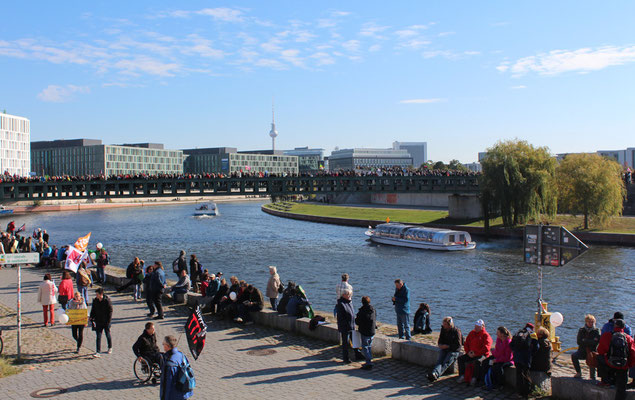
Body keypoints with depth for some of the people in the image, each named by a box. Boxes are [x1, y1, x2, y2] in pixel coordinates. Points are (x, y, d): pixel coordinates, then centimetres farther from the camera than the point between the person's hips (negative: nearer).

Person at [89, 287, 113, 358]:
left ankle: (110, 348, 36)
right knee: (98, 337, -2)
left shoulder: (107, 300, -14)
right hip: (98, 322, 3)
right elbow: (93, 310, 10)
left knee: (108, 335, 13)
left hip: (106, 322, -3)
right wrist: (92, 319, 2)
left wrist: (108, 321, -13)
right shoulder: (95, 301, 0)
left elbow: (110, 311, -10)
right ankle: (98, 352, -4)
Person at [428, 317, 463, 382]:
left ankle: (436, 374, -50)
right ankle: (434, 373, -48)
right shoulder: (443, 329, 9)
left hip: (453, 351, -5)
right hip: (444, 349, 5)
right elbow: (440, 340, 20)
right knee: (439, 361, -23)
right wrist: (440, 345, -2)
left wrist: (447, 346, -13)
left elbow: (458, 345, -10)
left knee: (446, 362, -27)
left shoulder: (456, 331, -8)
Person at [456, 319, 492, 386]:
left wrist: (476, 353, -16)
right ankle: (462, 376, -9)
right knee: (460, 359, -12)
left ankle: (474, 378, -23)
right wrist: (468, 352, -2)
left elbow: (486, 348, -16)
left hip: (481, 355, -6)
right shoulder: (472, 333, 13)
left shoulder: (486, 335, -6)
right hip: (471, 354, 6)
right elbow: (466, 344, 17)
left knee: (477, 362, -36)